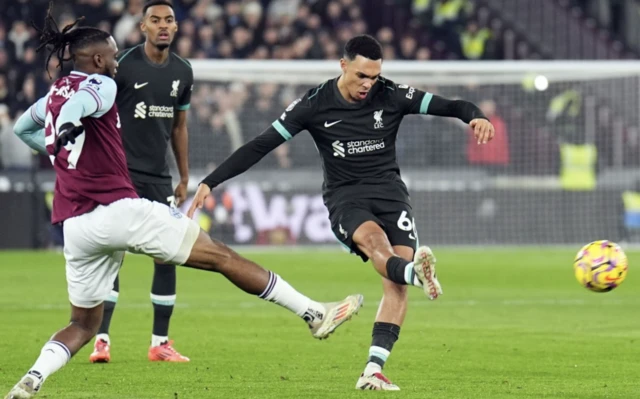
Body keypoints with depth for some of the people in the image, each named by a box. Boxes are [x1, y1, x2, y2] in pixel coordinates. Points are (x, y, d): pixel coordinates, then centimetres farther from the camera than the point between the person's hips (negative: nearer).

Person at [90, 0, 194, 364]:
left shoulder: (182, 72, 8)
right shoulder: (124, 66, -8)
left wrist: (185, 179, 16)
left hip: (159, 177, 5)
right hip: (122, 173, -5)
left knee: (168, 256, 2)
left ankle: (160, 344, 11)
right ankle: (102, 340, -6)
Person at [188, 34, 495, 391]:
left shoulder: (391, 96, -2)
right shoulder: (315, 104, -5)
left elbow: (448, 106, -4)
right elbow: (261, 145, -3)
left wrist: (475, 116, -28)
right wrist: (210, 183, -7)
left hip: (389, 190, 2)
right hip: (345, 197, -2)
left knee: (396, 282, -17)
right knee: (374, 239, -36)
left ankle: (373, 371, -19)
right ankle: (416, 272, -68)